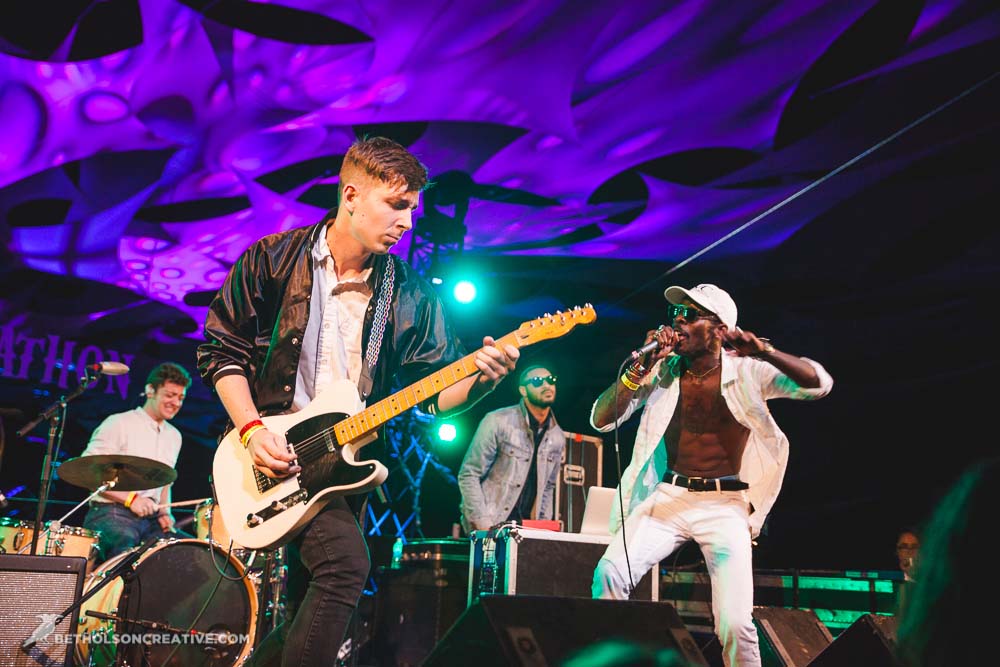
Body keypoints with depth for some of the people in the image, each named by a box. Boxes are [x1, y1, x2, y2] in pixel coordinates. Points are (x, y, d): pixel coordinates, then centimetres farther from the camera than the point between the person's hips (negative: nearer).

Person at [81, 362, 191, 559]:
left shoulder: (174, 436, 17)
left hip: (151, 517, 7)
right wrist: (130, 498, -17)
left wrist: (164, 511, 8)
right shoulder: (118, 423, -4)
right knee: (125, 545, -37)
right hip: (111, 513, -6)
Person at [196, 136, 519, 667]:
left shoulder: (409, 295, 2)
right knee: (345, 561, -24)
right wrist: (253, 432, -12)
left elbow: (436, 393, 1)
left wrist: (480, 378, -21)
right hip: (273, 449, -4)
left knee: (308, 611, 10)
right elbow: (221, 349, 0)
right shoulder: (273, 259, -4)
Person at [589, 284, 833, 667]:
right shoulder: (660, 371, 2)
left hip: (726, 505, -1)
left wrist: (763, 351, -24)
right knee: (609, 572, -21)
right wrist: (640, 367, -16)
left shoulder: (747, 371, -2)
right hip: (667, 496, 2)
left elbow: (820, 384, -11)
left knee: (735, 624, -16)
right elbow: (601, 421, -4)